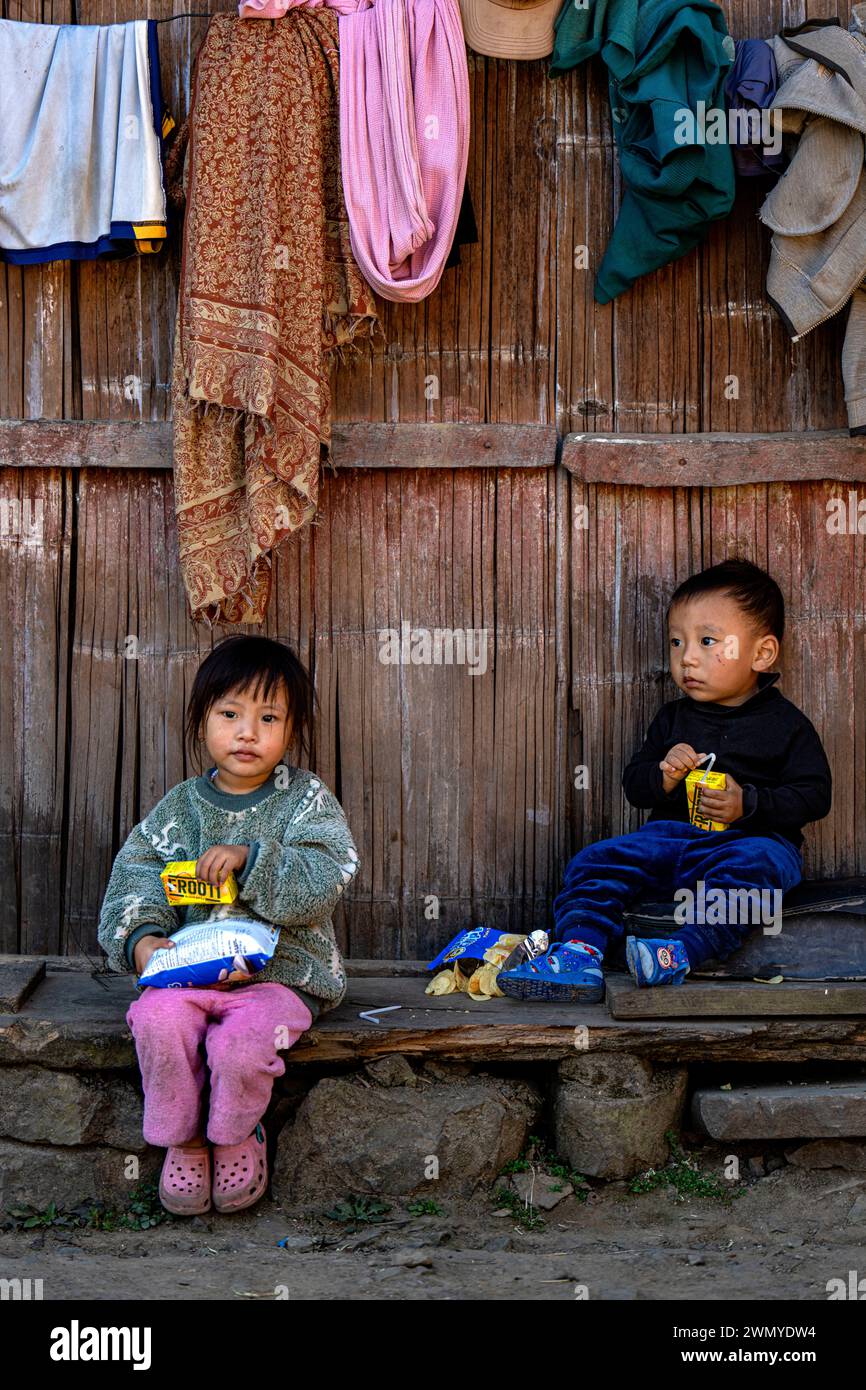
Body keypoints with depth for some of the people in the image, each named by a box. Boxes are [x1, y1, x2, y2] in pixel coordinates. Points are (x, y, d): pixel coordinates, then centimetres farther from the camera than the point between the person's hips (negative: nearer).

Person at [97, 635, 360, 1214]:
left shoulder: (307, 798, 0)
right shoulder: (183, 805, 9)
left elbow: (326, 879, -12)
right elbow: (138, 871, 5)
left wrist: (250, 858, -23)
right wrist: (141, 936, -14)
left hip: (283, 971, -3)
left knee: (243, 1040, -31)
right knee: (158, 1019, -28)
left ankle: (238, 1135, 3)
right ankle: (183, 1138, -2)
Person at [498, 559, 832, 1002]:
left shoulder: (784, 723, 2)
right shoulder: (673, 718, 16)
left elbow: (814, 796, -2)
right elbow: (634, 784, 15)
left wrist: (748, 803, -17)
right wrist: (663, 777, -10)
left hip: (750, 836, -4)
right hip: (670, 833, 5)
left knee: (751, 864, -39)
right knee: (595, 861, -14)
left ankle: (685, 951, -52)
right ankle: (579, 951, -30)